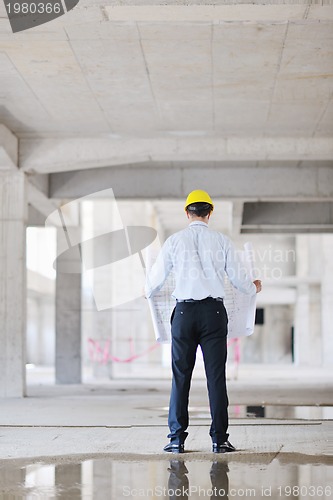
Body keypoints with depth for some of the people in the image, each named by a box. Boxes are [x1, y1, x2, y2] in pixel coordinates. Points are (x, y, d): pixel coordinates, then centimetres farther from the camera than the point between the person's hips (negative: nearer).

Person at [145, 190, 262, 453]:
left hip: (184, 312, 0)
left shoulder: (175, 241, 3)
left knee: (181, 376, 5)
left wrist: (148, 292, 32)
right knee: (216, 376, 1)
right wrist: (254, 288, 28)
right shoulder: (222, 241, 2)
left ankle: (177, 438, 5)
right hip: (214, 311, 0)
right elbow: (238, 276, 6)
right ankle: (219, 438, 1)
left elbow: (156, 276, 9)